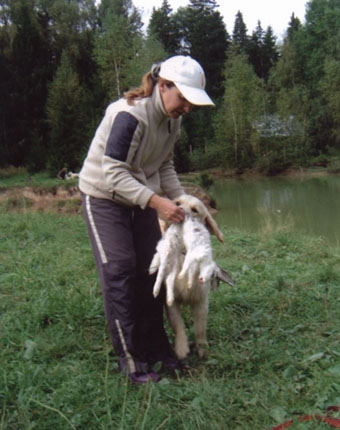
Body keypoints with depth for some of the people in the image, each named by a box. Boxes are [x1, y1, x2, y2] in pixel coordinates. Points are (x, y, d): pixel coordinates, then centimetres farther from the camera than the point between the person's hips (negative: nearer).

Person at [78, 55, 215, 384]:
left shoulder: (171, 120, -4)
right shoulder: (129, 115, -29)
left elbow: (165, 167, 6)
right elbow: (113, 175, -30)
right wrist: (156, 201, -38)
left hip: (140, 196, 8)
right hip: (103, 196, -8)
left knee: (151, 270, 7)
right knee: (119, 271, -12)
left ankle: (155, 348, 19)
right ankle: (131, 360, -4)